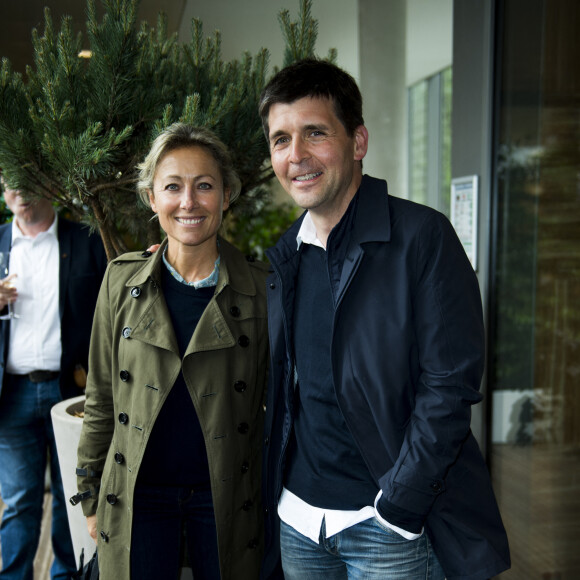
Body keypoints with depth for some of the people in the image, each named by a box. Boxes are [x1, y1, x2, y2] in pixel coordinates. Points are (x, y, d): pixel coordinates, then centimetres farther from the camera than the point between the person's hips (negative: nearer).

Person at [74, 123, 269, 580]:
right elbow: (101, 397, 6)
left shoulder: (260, 287, -6)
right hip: (137, 496, 1)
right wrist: (91, 495, 7)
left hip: (225, 498, -1)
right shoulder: (122, 280, -1)